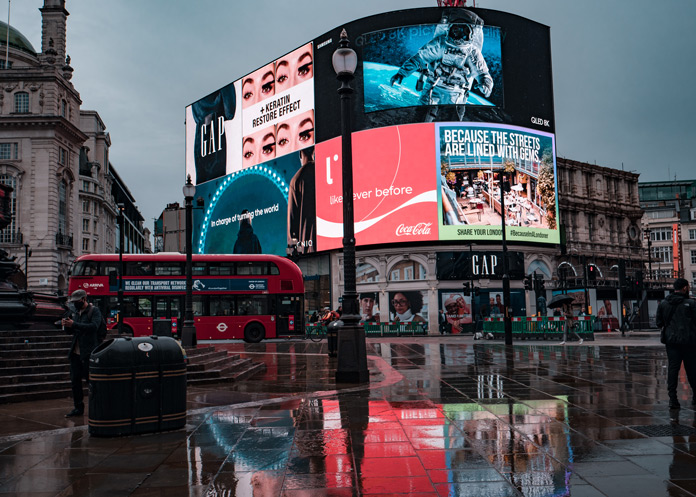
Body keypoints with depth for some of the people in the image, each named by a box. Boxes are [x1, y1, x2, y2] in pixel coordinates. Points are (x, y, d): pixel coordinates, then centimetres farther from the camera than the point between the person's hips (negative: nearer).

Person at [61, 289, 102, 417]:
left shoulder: (94, 311, -6)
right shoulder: (75, 313, 16)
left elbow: (94, 326, -23)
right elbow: (72, 331, 21)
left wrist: (74, 324, -26)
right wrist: (66, 325, -1)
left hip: (88, 353, -7)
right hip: (75, 352, 7)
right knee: (75, 380, 10)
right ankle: (78, 408, 20)